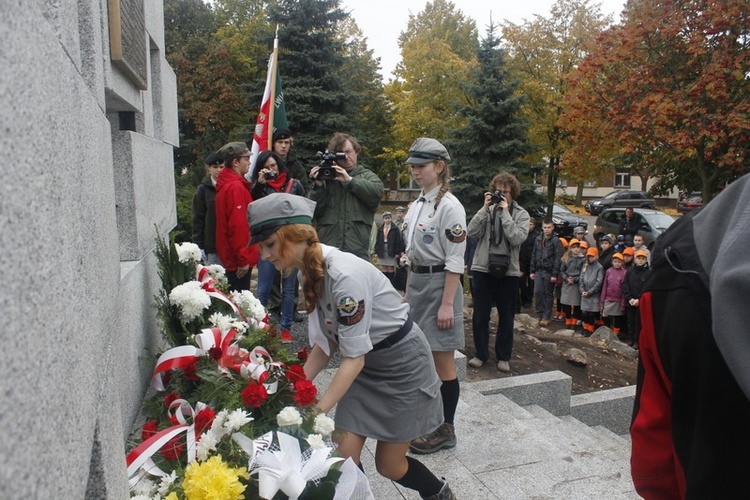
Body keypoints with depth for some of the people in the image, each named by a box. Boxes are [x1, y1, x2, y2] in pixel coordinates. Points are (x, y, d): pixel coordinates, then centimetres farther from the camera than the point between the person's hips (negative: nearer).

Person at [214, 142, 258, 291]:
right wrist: (243, 258, -20)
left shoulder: (227, 184, 13)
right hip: (239, 258, -10)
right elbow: (238, 225, -22)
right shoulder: (236, 187, -17)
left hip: (231, 256, 10)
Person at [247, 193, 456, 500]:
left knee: (389, 465, 7)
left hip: (402, 362, -7)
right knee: (344, 455, 1)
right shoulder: (310, 271, -7)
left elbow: (354, 357, -26)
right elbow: (327, 342, -1)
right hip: (366, 363, 7)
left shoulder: (345, 276, -32)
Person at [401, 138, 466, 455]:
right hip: (416, 282, 8)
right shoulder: (417, 205, 11)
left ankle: (445, 430, 17)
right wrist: (409, 292, 15)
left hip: (439, 284, -8)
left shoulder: (449, 206, -14)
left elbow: (455, 260, -16)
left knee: (442, 361, 2)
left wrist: (447, 304, -18)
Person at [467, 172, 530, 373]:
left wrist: (505, 213, -14)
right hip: (483, 268, 1)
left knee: (506, 317, 10)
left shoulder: (521, 214, 1)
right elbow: (472, 232, -8)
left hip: (509, 271, -1)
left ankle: (503, 356, 23)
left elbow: (517, 238, -17)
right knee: (480, 315, 7)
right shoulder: (487, 210, 5)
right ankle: (481, 353, 21)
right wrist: (485, 209, -12)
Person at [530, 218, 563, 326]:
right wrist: (532, 271, 8)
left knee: (548, 294, 4)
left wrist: (555, 274, -14)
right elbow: (534, 255, 12)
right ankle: (539, 314, 14)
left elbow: (557, 258, -9)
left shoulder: (555, 240, -6)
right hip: (539, 271, 4)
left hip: (549, 272, -4)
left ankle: (546, 317, 12)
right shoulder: (538, 239, 9)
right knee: (537, 293, 2)